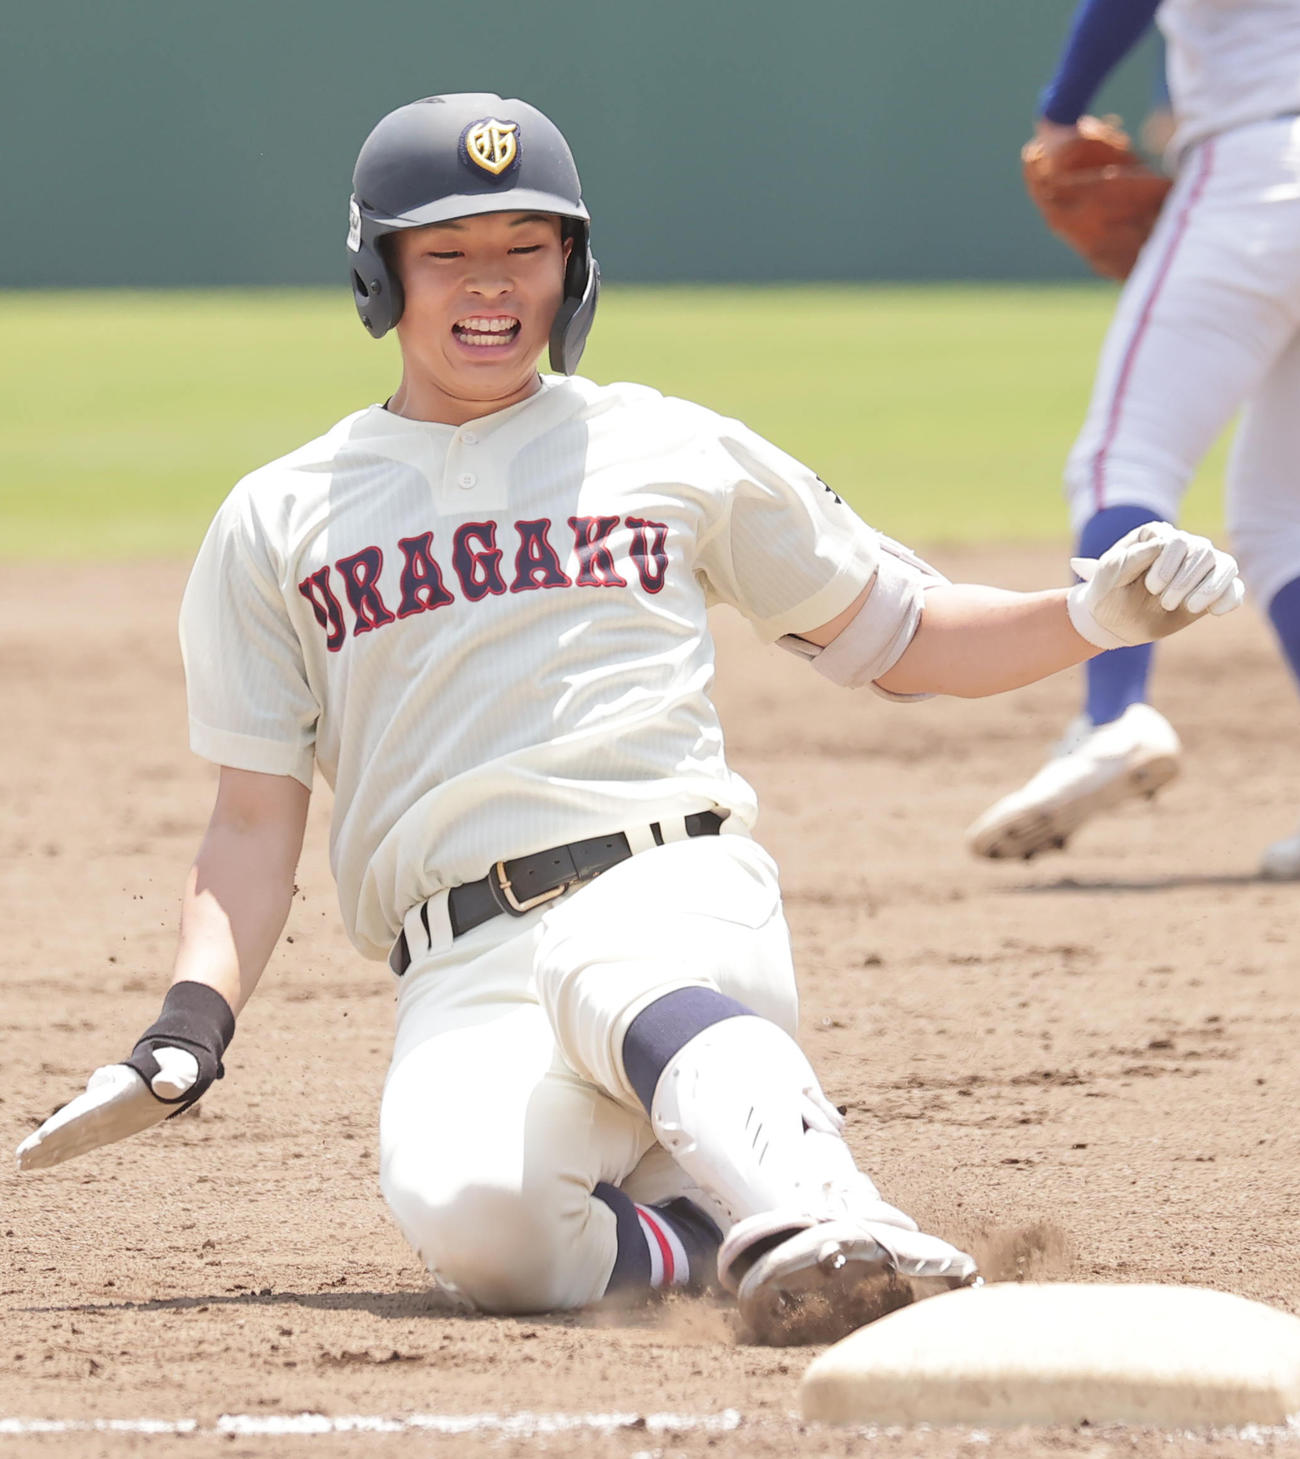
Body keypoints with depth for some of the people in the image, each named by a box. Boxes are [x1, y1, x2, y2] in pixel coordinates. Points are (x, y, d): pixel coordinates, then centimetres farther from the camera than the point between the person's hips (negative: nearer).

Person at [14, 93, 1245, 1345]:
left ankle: (823, 1226, -62)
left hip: (674, 898, -1)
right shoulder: (276, 523, 19)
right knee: (471, 1220, -35)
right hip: (462, 973, 1)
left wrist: (1093, 617, 7)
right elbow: (255, 822, 15)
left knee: (623, 984, -41)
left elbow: (902, 643, 25)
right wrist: (190, 1028, -2)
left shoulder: (675, 452, 19)